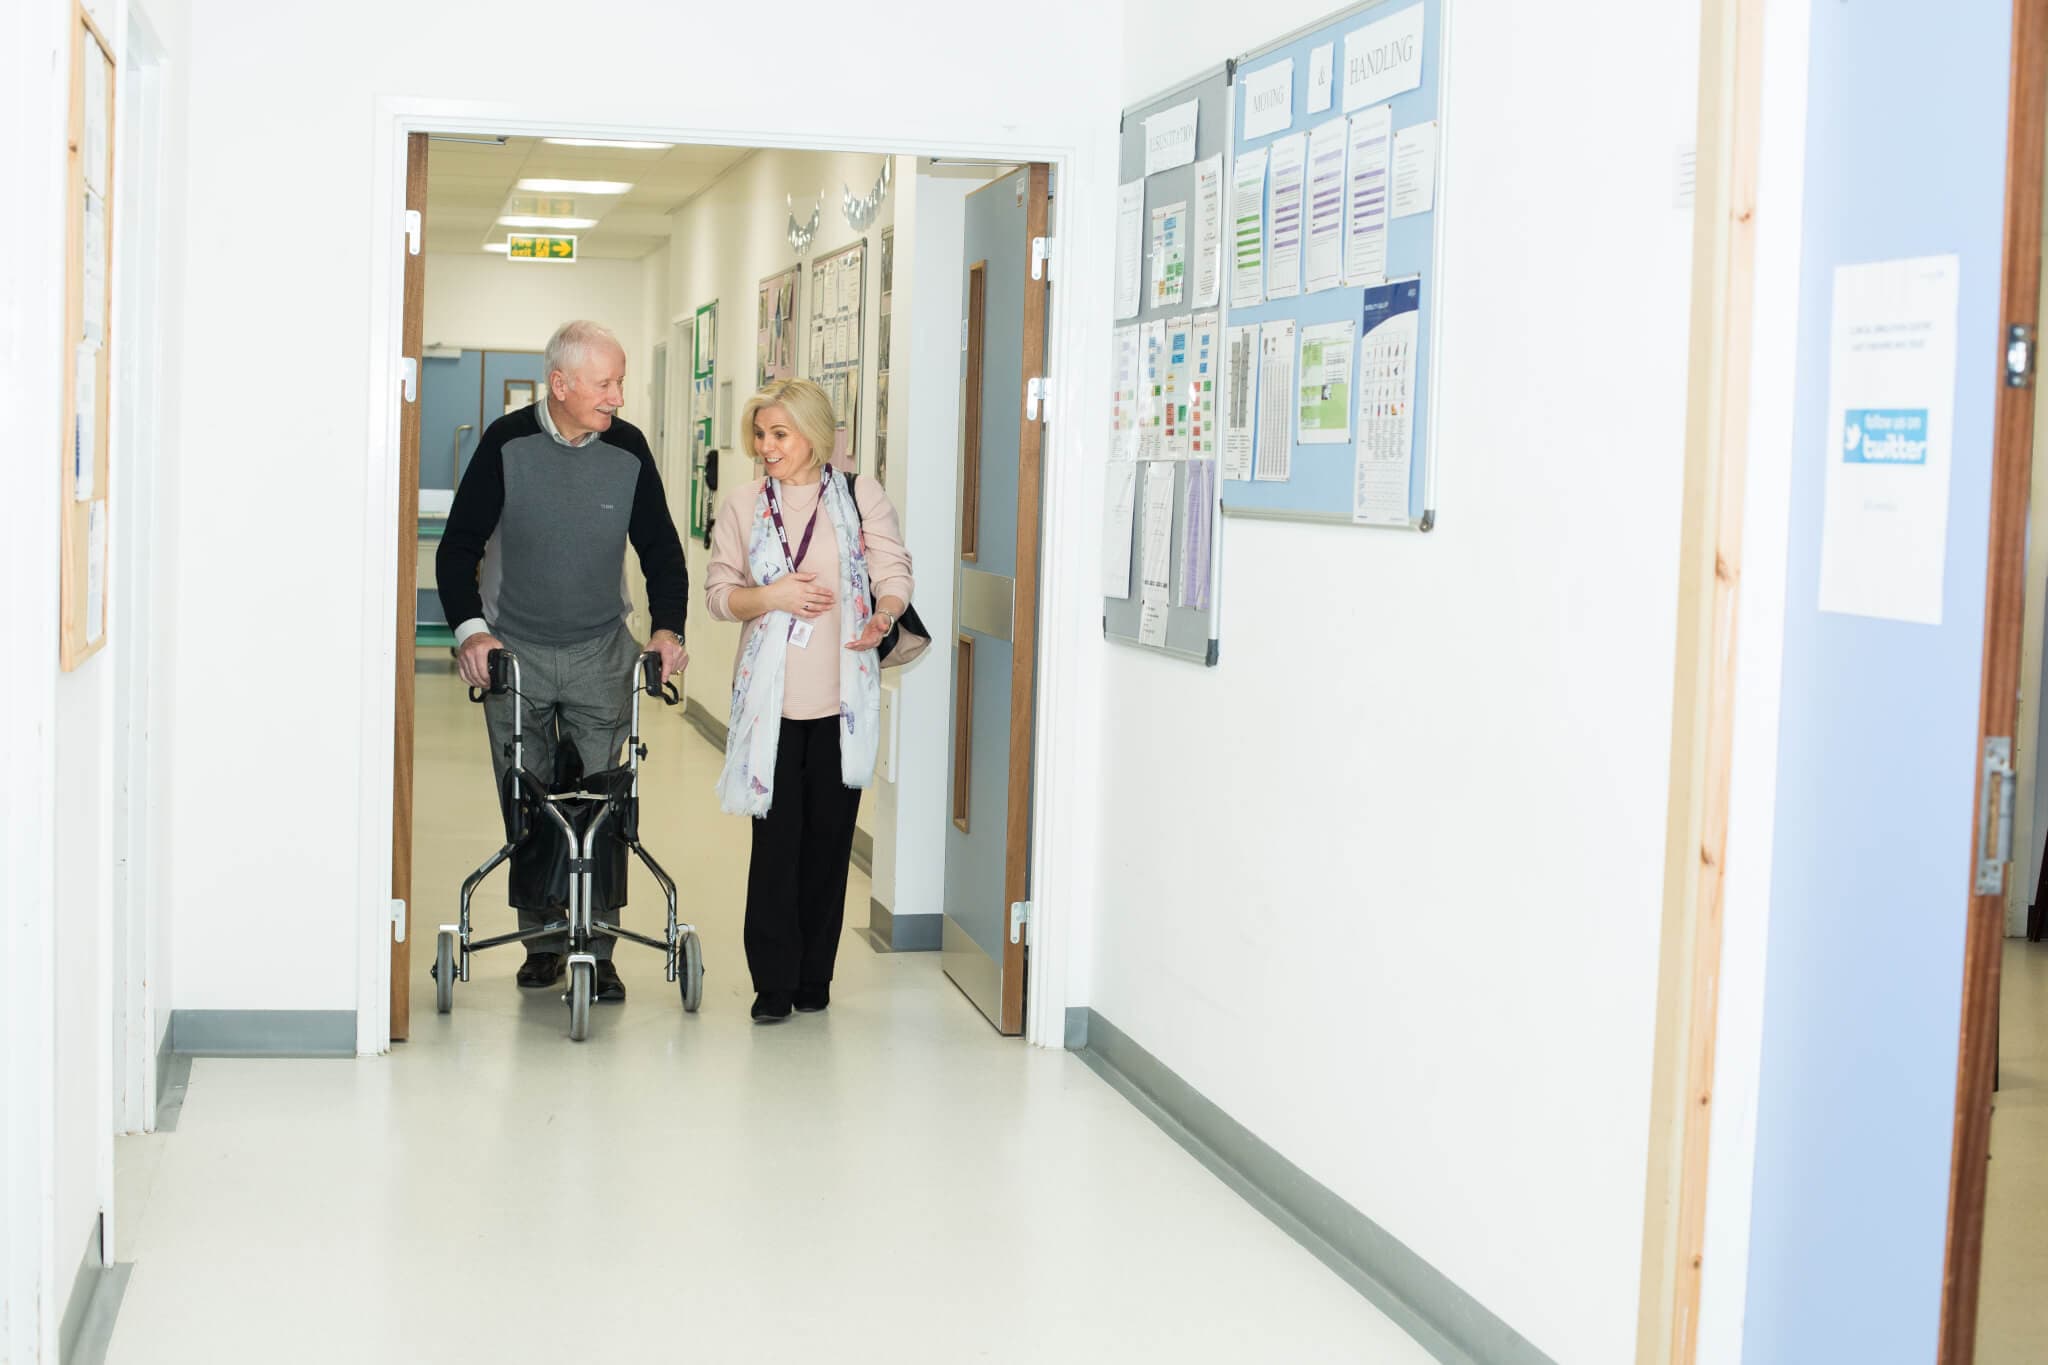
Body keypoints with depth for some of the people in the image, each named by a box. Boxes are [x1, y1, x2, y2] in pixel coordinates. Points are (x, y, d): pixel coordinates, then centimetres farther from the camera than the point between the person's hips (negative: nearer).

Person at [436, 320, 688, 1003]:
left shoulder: (628, 449, -2)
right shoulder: (508, 442, -8)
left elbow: (661, 549, 6)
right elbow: (459, 545, -5)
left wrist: (667, 626, -9)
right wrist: (470, 627, -19)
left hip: (600, 655, 1)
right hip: (512, 652, -1)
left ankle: (598, 950, 4)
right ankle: (542, 940, 17)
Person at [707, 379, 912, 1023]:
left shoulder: (862, 497, 4)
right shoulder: (745, 504, 7)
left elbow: (894, 573, 1)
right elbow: (718, 592, 7)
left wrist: (883, 617, -21)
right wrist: (774, 596, -12)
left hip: (843, 695, 0)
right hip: (771, 696, 0)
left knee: (828, 835, 5)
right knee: (776, 836, -4)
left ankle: (814, 978, 16)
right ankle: (773, 982, 5)